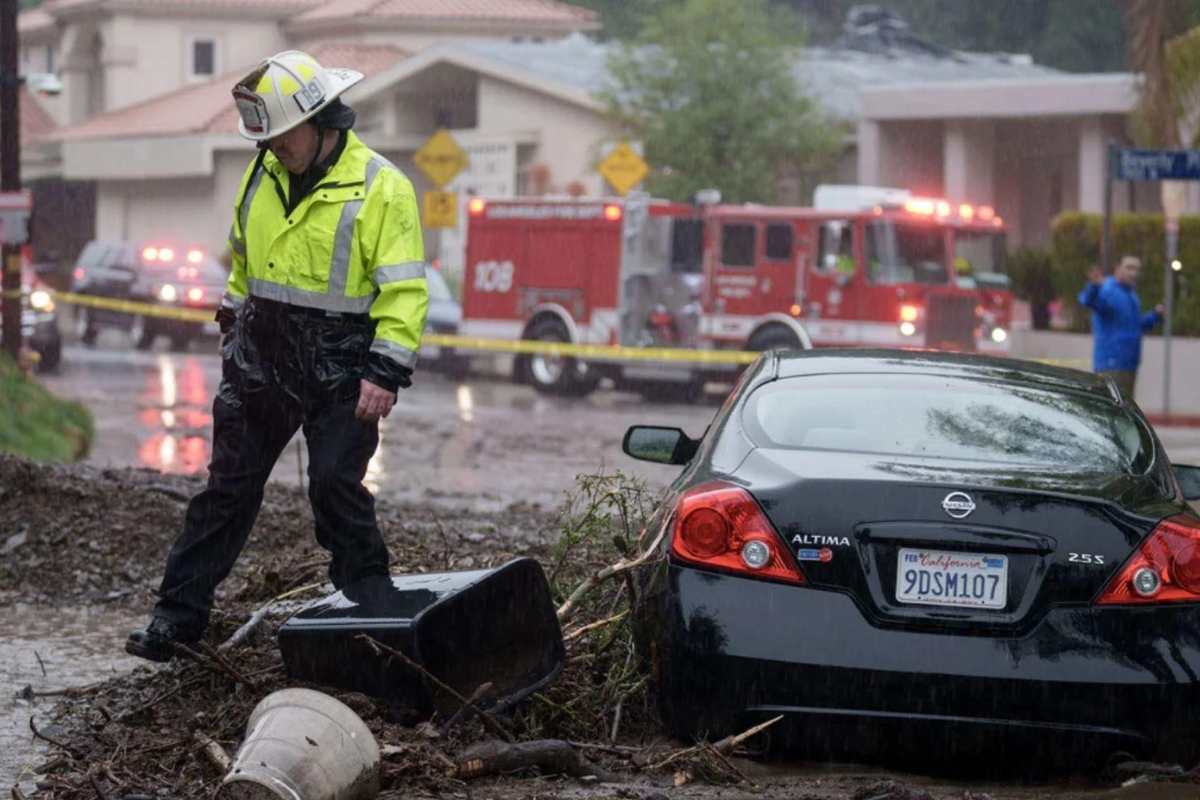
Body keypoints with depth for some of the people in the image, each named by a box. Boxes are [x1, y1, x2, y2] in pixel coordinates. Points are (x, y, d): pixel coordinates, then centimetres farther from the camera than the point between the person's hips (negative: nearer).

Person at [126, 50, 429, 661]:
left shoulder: (380, 188, -14)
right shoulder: (264, 174, 5)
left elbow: (404, 290, -15)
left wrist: (385, 373, -20)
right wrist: (233, 321, 24)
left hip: (338, 370, -5)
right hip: (261, 359, 6)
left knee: (336, 486, -8)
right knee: (228, 485, 7)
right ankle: (179, 613, 10)